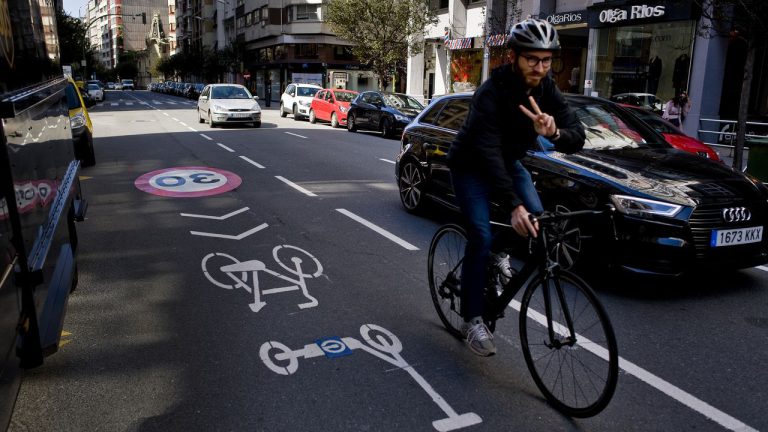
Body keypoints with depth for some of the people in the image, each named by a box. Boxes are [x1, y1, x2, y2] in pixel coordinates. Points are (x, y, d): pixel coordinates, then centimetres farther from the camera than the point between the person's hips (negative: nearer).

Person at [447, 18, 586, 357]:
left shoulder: (547, 91, -13)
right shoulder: (490, 93, -30)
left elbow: (577, 139, -19)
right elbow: (488, 153, -38)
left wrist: (554, 132, -44)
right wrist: (513, 206, -46)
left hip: (509, 163, 6)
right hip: (471, 166, -6)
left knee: (540, 224, -11)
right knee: (481, 238, -17)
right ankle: (472, 320, -5)